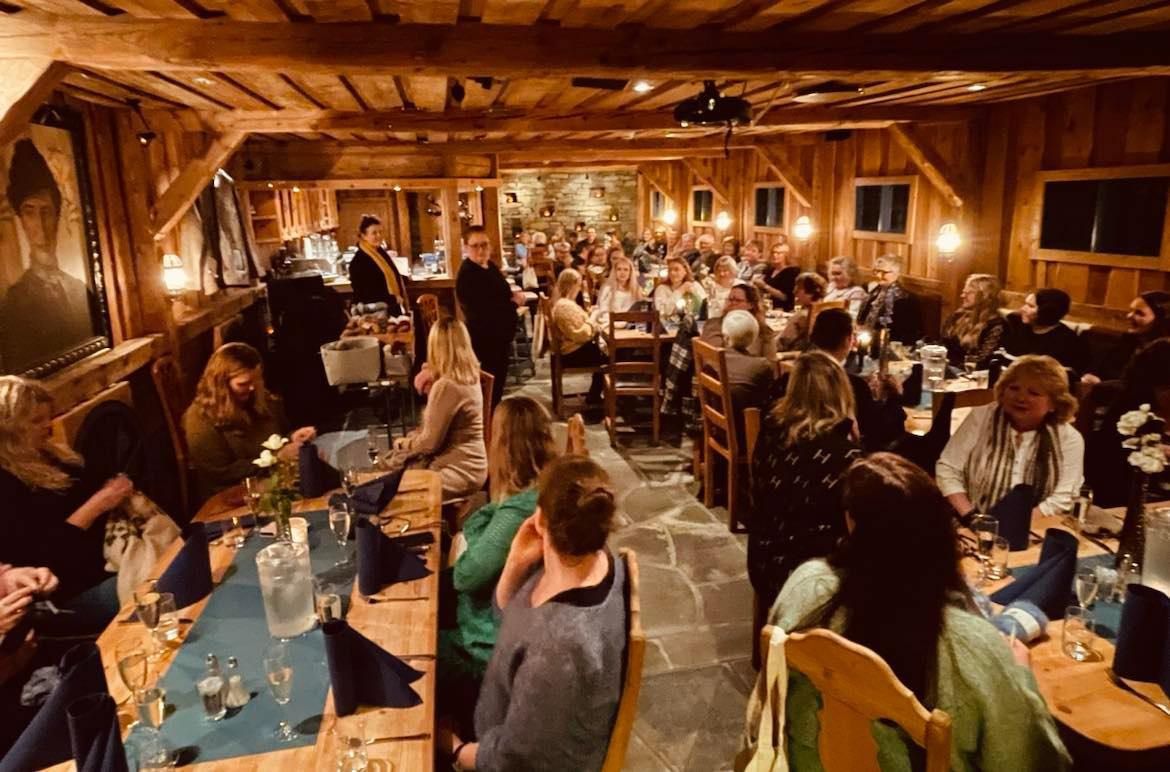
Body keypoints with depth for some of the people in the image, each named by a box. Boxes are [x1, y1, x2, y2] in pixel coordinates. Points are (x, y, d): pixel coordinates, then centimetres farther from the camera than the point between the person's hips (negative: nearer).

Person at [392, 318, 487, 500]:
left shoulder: (447, 385, -24)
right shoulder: (470, 376, 3)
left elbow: (430, 442, -16)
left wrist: (403, 443, 1)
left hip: (460, 471, -9)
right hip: (466, 464, 9)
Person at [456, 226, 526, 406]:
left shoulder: (490, 265, 6)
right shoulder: (466, 276, -23)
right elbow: (481, 313, -30)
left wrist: (514, 294, -6)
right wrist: (514, 302, -19)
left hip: (500, 335, 9)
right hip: (484, 340, -9)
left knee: (498, 383, 22)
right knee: (490, 389, 1)